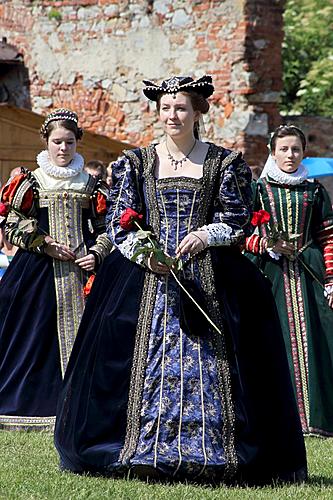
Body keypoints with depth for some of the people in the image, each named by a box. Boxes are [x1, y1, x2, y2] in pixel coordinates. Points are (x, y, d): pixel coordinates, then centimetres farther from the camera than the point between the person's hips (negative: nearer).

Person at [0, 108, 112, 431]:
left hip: (81, 269, 1)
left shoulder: (90, 185, 9)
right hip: (39, 271, -1)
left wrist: (96, 254, -6)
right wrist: (46, 246, -10)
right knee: (37, 338, -3)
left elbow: (105, 229, 12)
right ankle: (35, 402, 5)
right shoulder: (30, 182, 4)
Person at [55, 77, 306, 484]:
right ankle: (144, 455, -1)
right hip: (146, 274, 1)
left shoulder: (225, 162, 7)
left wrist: (207, 235, -16)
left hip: (209, 278, -1)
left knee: (207, 363, -7)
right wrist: (144, 253, -13)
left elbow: (238, 221, 3)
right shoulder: (135, 162, 10)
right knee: (148, 364, -5)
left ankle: (213, 453, -5)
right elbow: (119, 223, 5)